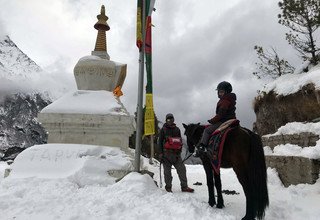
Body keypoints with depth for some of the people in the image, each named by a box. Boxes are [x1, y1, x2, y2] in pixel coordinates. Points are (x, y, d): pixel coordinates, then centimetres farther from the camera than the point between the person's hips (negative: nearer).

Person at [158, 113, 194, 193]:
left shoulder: (177, 129, 13)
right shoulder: (163, 130, 3)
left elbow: (180, 141, 18)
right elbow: (160, 142, 2)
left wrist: (179, 151, 5)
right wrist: (161, 153, -6)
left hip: (176, 154, 3)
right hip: (166, 154, -3)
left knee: (182, 169, 0)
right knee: (167, 171, 4)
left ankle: (184, 186, 9)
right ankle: (168, 187, 17)